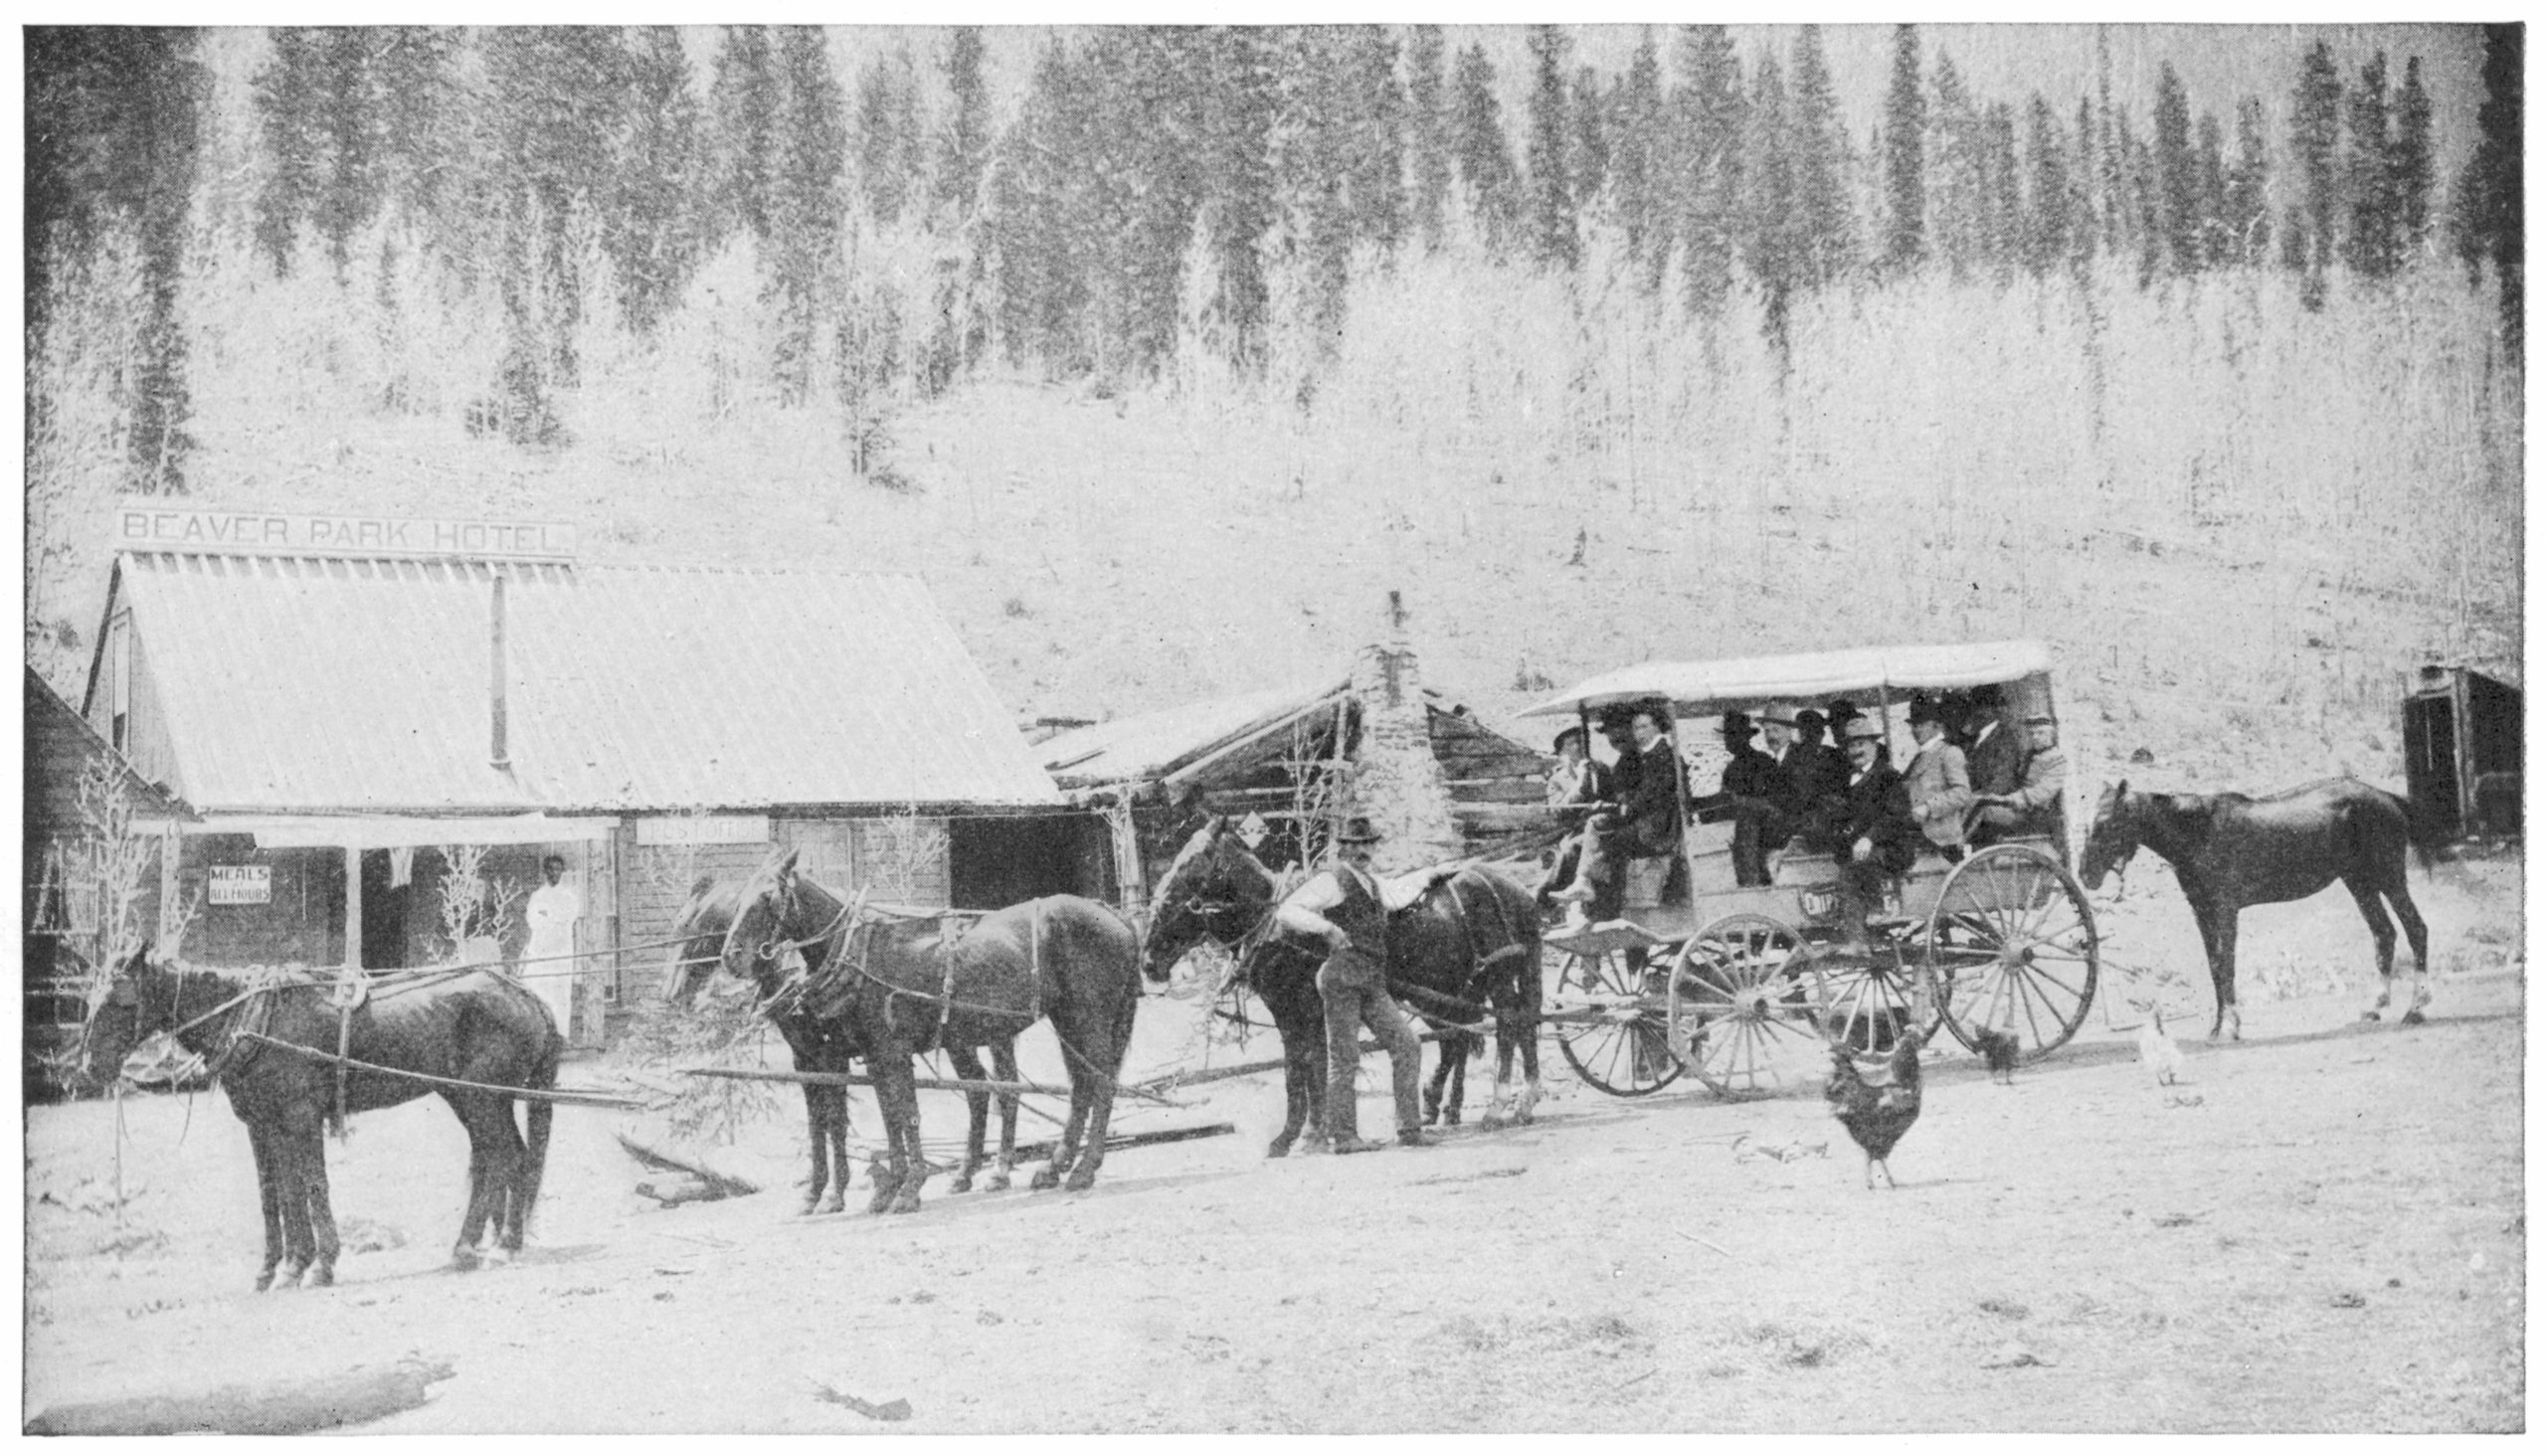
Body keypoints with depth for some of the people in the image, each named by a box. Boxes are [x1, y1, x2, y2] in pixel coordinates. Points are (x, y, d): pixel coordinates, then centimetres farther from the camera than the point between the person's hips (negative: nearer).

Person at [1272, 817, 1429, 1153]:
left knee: (1407, 1045, 1)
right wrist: (1326, 927, -25)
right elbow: (1286, 912, -15)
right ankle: (1343, 1135, 3)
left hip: (1374, 985, 8)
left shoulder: (1371, 883, 21)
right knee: (1345, 1057, -4)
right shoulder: (1330, 880, -5)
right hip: (1342, 977, -8)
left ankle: (1410, 1129, 5)